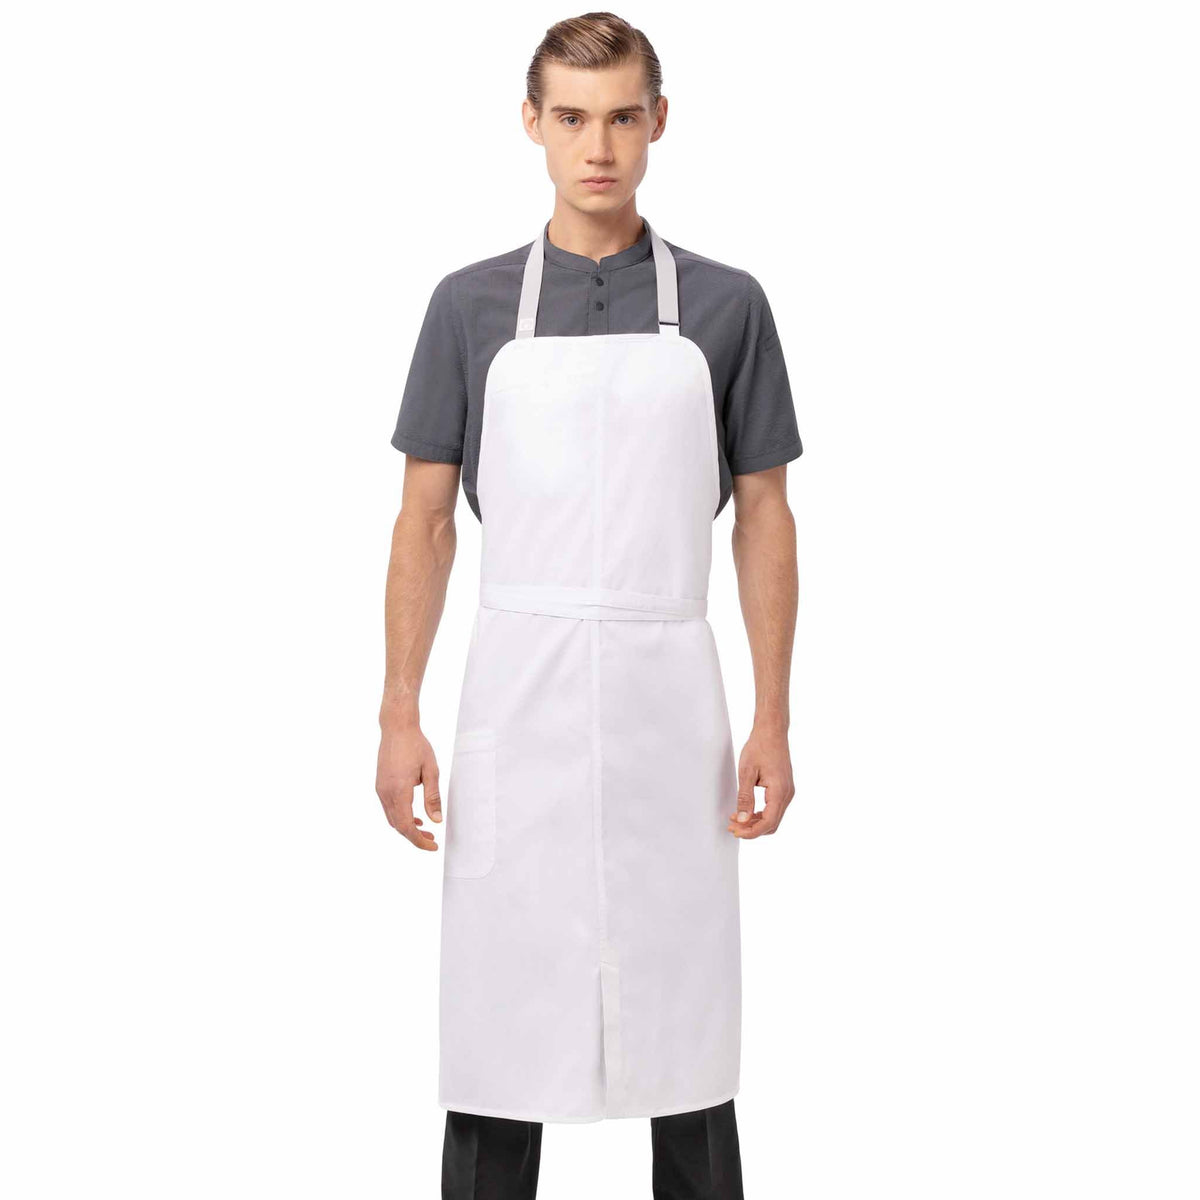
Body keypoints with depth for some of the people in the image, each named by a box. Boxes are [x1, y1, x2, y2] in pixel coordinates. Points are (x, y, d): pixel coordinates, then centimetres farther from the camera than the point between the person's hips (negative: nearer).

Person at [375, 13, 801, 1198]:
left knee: (683, 1010, 8)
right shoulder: (471, 305, 3)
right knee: (500, 1012, 5)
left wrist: (773, 720, -3)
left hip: (670, 699, 0)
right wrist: (400, 716, -4)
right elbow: (425, 521, 3)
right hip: (514, 697, 0)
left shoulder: (726, 305, 3)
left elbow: (763, 518, 3)